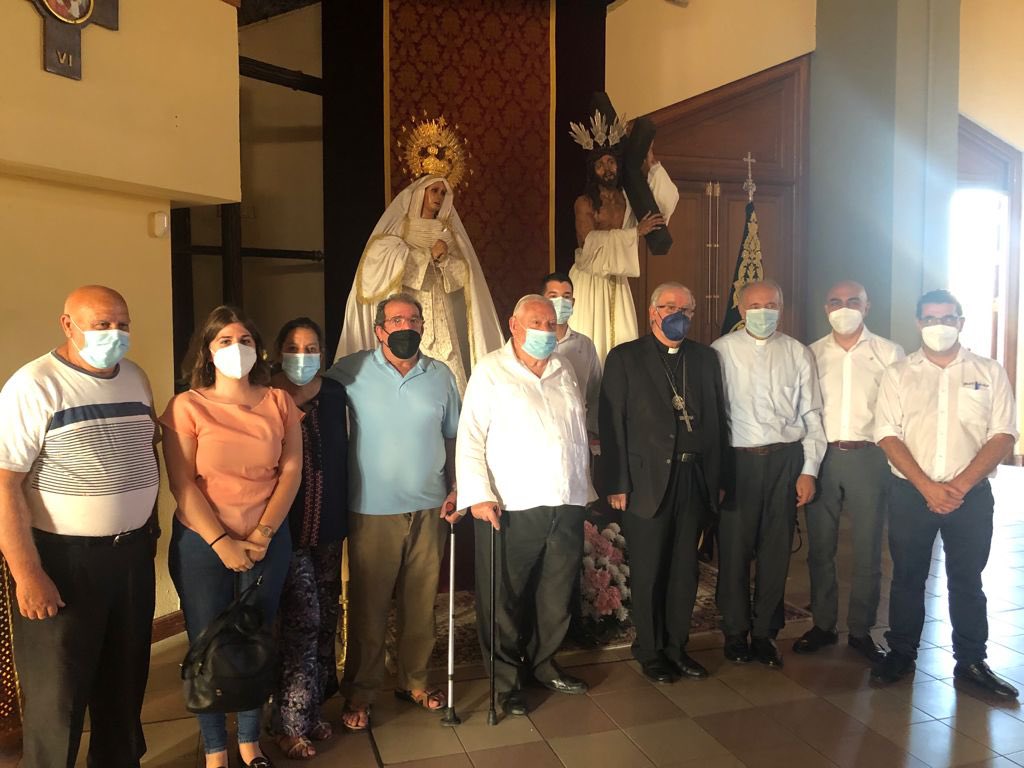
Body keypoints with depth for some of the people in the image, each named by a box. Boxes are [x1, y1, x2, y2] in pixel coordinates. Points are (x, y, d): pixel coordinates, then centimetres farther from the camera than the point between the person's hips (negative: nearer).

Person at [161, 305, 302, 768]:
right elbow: (182, 483, -9)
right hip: (202, 543, -2)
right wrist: (221, 542, -13)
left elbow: (291, 471, -1)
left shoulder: (279, 403, 3)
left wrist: (263, 533, -9)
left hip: (268, 541, 2)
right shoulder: (187, 406, -5)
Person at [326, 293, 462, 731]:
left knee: (421, 601, 12)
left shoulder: (441, 376, 6)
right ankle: (360, 692, 22)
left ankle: (414, 681, 30)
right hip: (372, 510, -3)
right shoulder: (351, 372, -4)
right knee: (368, 605, 6)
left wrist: (455, 490, 4)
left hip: (428, 509, 3)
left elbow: (454, 437, 13)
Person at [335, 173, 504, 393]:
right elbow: (389, 263, -8)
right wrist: (428, 255, -7)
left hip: (439, 315, 3)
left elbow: (462, 274, 9)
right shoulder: (398, 226, 7)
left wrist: (444, 259, -10)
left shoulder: (448, 232, 16)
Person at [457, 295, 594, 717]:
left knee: (557, 595, 13)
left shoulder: (564, 372, 15)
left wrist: (584, 489, 16)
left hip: (566, 506, 5)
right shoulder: (491, 371, -2)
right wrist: (479, 496, -15)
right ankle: (505, 677, 22)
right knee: (505, 599, 5)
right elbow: (470, 438, -7)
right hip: (510, 508, -5)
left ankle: (543, 662, 33)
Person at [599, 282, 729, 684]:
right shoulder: (625, 358, -1)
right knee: (648, 572, 6)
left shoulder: (705, 358, 12)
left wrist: (718, 477, 5)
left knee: (685, 570, 11)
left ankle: (677, 646, 27)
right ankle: (650, 651, 23)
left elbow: (717, 419, 10)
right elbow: (612, 424, -5)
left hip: (695, 480, 4)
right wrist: (616, 484, -10)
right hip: (647, 481, -3)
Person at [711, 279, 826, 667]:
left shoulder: (798, 354, 8)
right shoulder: (720, 351, 1)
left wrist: (809, 470, 3)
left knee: (776, 549, 8)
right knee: (734, 548, 3)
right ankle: (735, 632, 21)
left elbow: (812, 416, 9)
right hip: (737, 460, -2)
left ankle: (765, 632, 23)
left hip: (785, 460, 2)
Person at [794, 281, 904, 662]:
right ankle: (823, 624, 24)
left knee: (867, 550, 6)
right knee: (820, 548, 10)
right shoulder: (811, 354, 7)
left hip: (868, 457, -2)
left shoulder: (889, 353, 1)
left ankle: (861, 631, 20)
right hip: (821, 457, 2)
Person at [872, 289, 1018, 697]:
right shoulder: (898, 374, 3)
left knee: (967, 580, 11)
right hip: (911, 493, 0)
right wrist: (927, 487, -13)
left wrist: (960, 485, -14)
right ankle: (901, 654, 24)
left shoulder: (989, 372, 3)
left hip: (971, 494, 0)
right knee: (907, 576, 10)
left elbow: (1003, 435, -3)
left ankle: (971, 661, 24)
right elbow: (888, 435, -3)